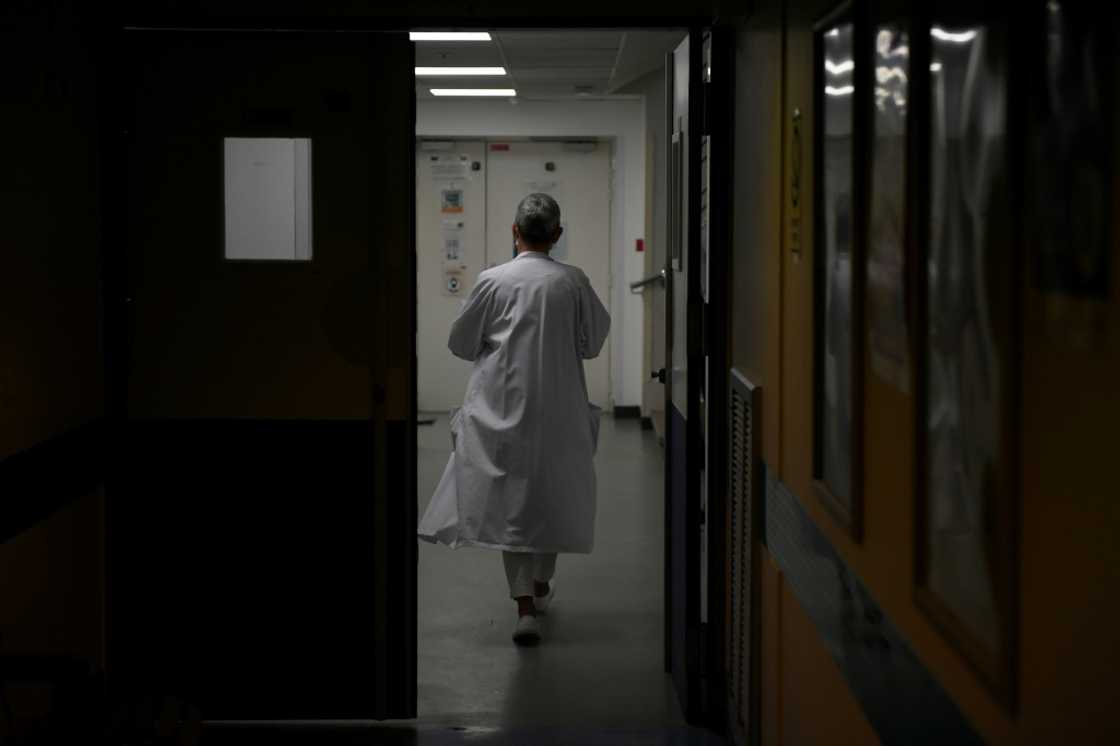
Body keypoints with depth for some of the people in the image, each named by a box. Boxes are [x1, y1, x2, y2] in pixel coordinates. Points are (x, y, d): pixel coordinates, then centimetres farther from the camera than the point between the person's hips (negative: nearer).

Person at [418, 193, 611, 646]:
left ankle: (524, 607, -7)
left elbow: (460, 343, 0)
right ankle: (541, 584, 35)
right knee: (551, 493, 19)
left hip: (503, 407, -1)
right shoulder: (573, 282, -6)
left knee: (509, 498, 2)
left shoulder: (493, 281, -8)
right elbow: (591, 343, 2)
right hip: (557, 409, 1)